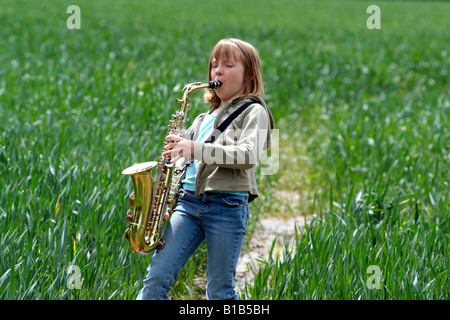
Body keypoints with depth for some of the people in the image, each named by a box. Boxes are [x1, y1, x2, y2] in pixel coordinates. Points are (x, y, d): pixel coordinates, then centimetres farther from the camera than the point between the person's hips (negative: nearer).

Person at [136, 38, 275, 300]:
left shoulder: (253, 112, 3)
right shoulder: (204, 119, 23)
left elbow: (249, 154, -16)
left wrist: (196, 149, -24)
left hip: (227, 204, -5)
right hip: (188, 201, 6)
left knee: (219, 290, -1)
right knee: (157, 276, -8)